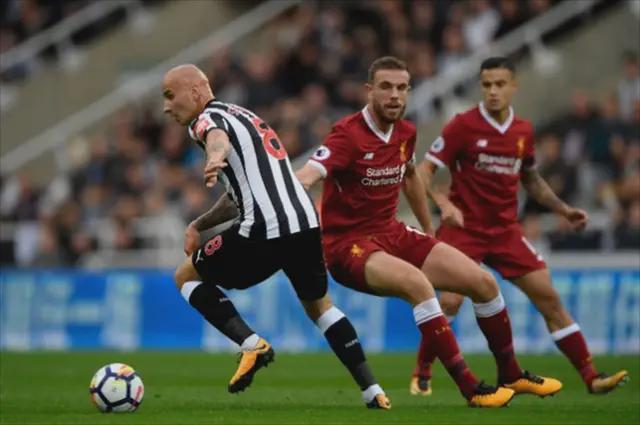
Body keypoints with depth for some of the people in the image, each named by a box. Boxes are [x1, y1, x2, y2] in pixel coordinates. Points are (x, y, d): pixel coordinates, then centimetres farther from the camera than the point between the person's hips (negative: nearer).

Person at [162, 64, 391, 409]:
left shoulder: (207, 118, 0)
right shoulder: (242, 115, 29)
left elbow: (218, 138, -28)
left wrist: (214, 158, -51)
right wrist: (198, 225, 30)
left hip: (263, 232, -8)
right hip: (306, 224, 8)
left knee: (186, 277, 12)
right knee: (319, 305, 29)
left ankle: (251, 344, -4)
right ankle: (372, 391, 19)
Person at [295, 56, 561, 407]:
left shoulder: (405, 133, 4)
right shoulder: (348, 134, -20)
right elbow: (305, 177, -35)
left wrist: (429, 231, 31)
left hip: (392, 234, 8)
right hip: (349, 245, -8)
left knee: (483, 282, 4)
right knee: (416, 282, -35)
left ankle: (511, 375, 25)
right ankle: (470, 388, -29)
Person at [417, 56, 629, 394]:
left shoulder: (523, 131, 6)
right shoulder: (463, 126, -10)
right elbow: (423, 172, -11)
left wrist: (562, 209, 13)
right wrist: (444, 203, -28)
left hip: (505, 230, 4)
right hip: (463, 227, -4)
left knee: (549, 298, 0)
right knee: (450, 301, -19)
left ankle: (591, 377, 4)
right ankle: (422, 373, 1)